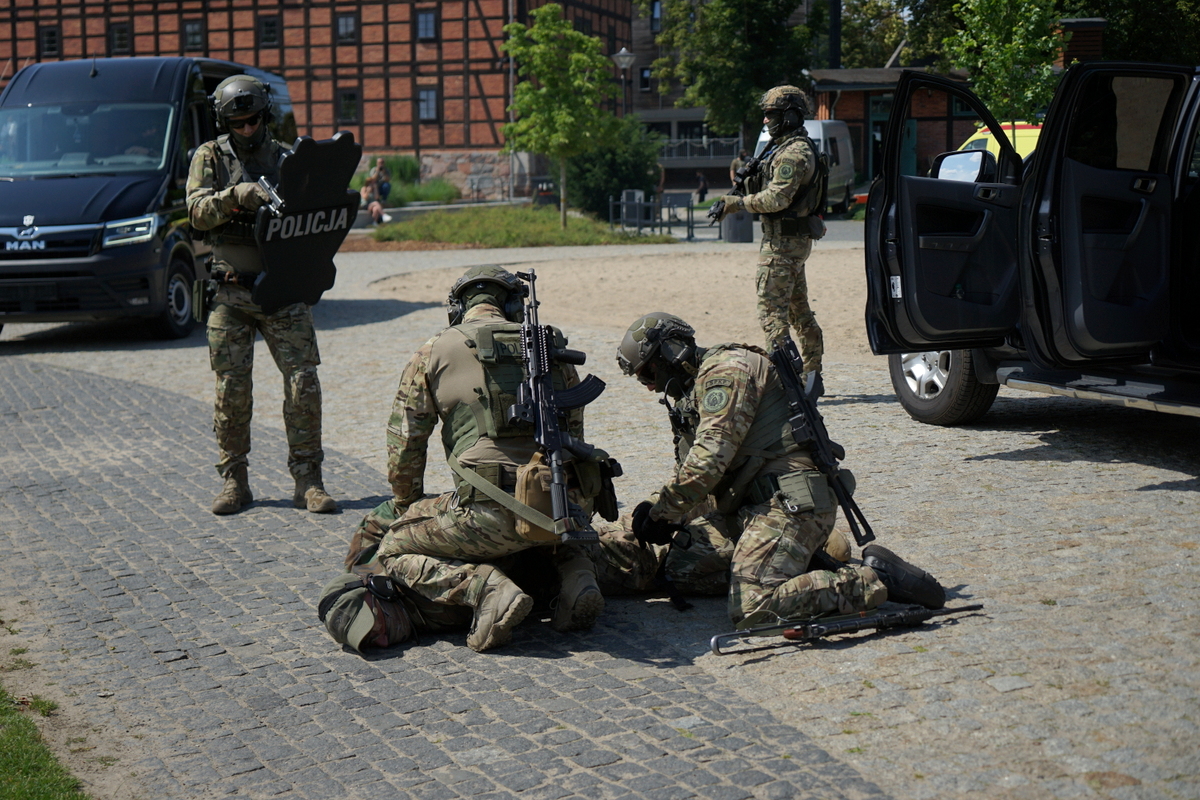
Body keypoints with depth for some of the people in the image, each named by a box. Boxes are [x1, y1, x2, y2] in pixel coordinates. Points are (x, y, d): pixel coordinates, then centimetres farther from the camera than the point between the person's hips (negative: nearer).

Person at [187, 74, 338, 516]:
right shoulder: (210, 157, 4)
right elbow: (198, 211, -9)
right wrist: (236, 197, -26)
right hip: (230, 292, -1)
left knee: (303, 382, -5)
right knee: (231, 389, 2)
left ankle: (307, 480, 2)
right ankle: (234, 480, 13)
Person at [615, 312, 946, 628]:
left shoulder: (725, 369, -5)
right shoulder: (695, 391, 28)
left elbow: (711, 456, -16)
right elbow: (687, 470, 30)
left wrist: (663, 512, -8)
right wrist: (654, 507, 11)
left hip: (788, 502, -11)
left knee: (751, 608, -23)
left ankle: (876, 579, -14)